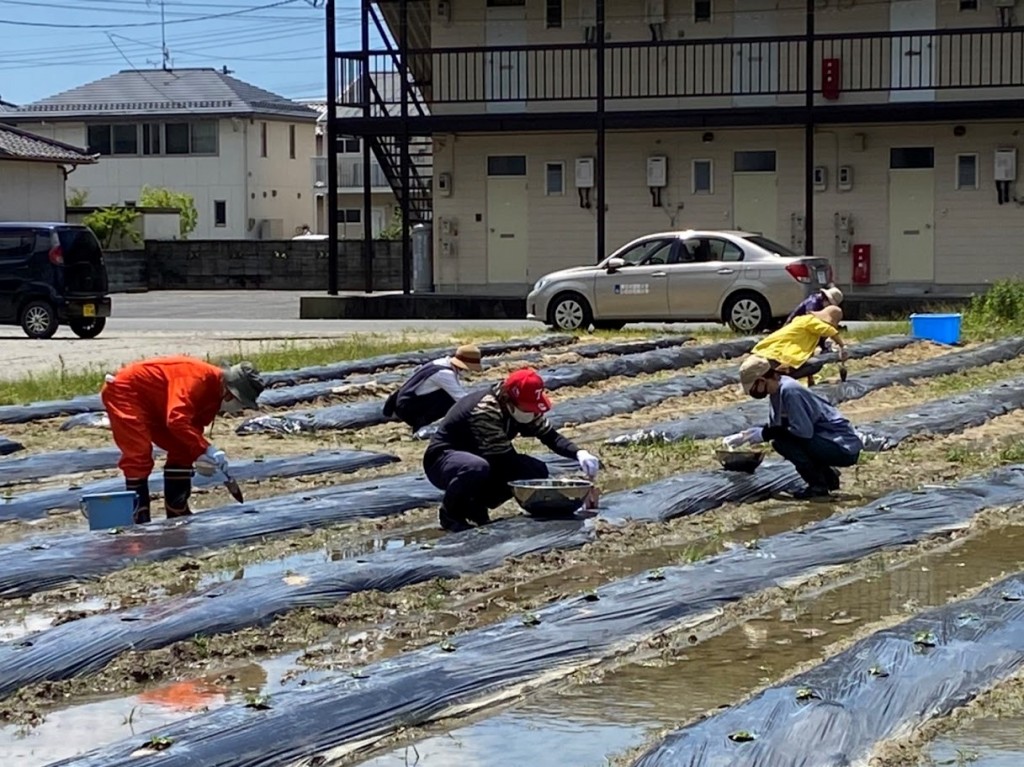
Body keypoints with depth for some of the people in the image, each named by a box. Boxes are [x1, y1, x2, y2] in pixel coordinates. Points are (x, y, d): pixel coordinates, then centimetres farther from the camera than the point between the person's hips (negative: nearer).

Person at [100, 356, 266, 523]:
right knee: (139, 456, -19)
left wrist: (200, 457, -14)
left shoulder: (213, 392, -2)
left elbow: (193, 426, 3)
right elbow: (177, 420, -41)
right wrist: (207, 450, -40)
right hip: (124, 390, -10)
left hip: (150, 404, 10)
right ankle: (138, 520, -15)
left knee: (182, 451, 7)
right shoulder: (198, 378, -32)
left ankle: (177, 513, 13)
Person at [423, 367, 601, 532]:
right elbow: (505, 460, -30)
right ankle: (450, 512, -11)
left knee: (538, 470, -11)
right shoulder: (486, 412, -33)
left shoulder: (522, 407, -9)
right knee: (477, 467, -42)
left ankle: (476, 504, 4)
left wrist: (578, 454, -23)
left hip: (479, 457, 8)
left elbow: (551, 436, -4)